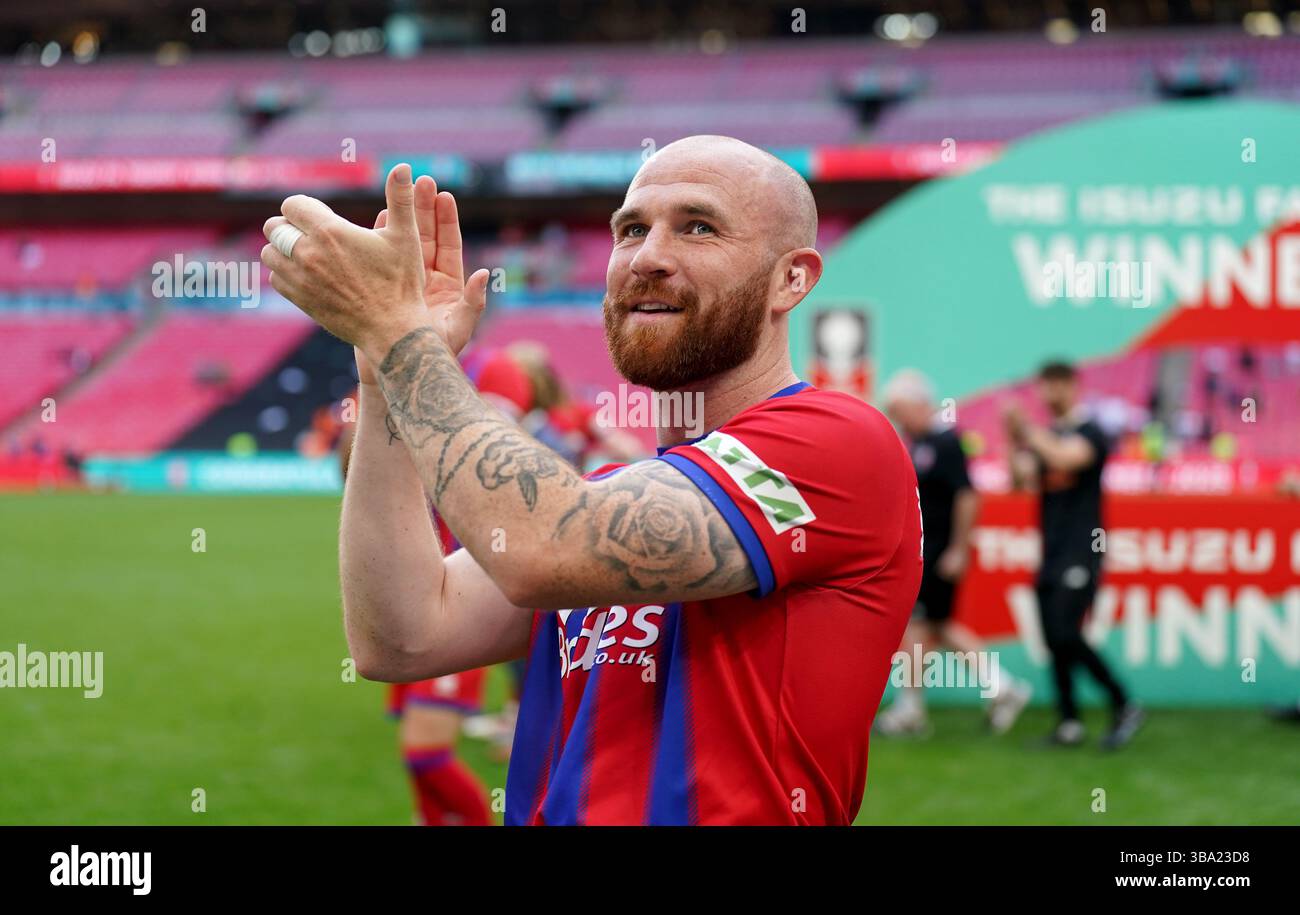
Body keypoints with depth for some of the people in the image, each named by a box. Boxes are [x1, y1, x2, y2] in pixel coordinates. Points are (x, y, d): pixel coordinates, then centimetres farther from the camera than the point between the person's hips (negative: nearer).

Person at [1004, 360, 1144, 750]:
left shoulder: (1090, 433, -5)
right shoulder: (1045, 437, 16)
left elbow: (1064, 458, -24)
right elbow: (1020, 480, 7)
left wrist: (1027, 430, -17)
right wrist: (1013, 440, -5)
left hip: (1080, 554, -7)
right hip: (1051, 554, 7)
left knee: (1066, 636, -17)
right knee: (1054, 641, 4)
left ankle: (1124, 706, -7)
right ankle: (1069, 722, 7)